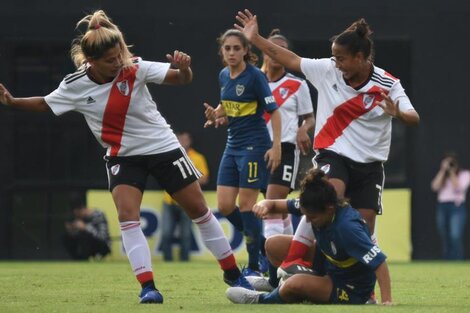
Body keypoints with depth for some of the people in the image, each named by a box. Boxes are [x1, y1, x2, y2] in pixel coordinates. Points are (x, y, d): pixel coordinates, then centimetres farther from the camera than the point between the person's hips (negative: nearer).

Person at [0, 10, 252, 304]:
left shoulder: (136, 69, -18)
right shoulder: (75, 86, -12)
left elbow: (182, 79, -19)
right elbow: (45, 103, 4)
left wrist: (184, 68, -42)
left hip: (163, 147, -1)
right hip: (123, 156, 1)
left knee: (198, 208, 4)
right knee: (127, 214, -20)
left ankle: (233, 272, 19)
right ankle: (148, 287, -19)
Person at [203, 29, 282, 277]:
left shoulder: (254, 76, -13)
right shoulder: (224, 76, 9)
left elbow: (273, 111, -13)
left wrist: (276, 146, -20)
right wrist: (216, 115, 2)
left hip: (254, 146, -7)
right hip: (233, 145, 7)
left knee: (246, 204, -7)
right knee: (224, 205, 1)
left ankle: (254, 267, 2)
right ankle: (260, 244, 19)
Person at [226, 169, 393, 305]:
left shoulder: (347, 227, -36)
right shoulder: (316, 208, -13)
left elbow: (379, 262, -37)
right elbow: (278, 205, -4)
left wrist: (387, 301, -43)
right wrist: (265, 204, -28)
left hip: (351, 291, -8)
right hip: (327, 263, 8)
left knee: (296, 283, -31)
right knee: (273, 245, -4)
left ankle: (262, 301, 1)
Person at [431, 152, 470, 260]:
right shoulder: (441, 175, 19)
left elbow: (458, 187, -9)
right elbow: (435, 187, 1)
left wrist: (452, 172, -6)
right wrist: (443, 170, -1)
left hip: (457, 207, -4)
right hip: (442, 207, 5)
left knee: (455, 237, -18)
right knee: (445, 239, 4)